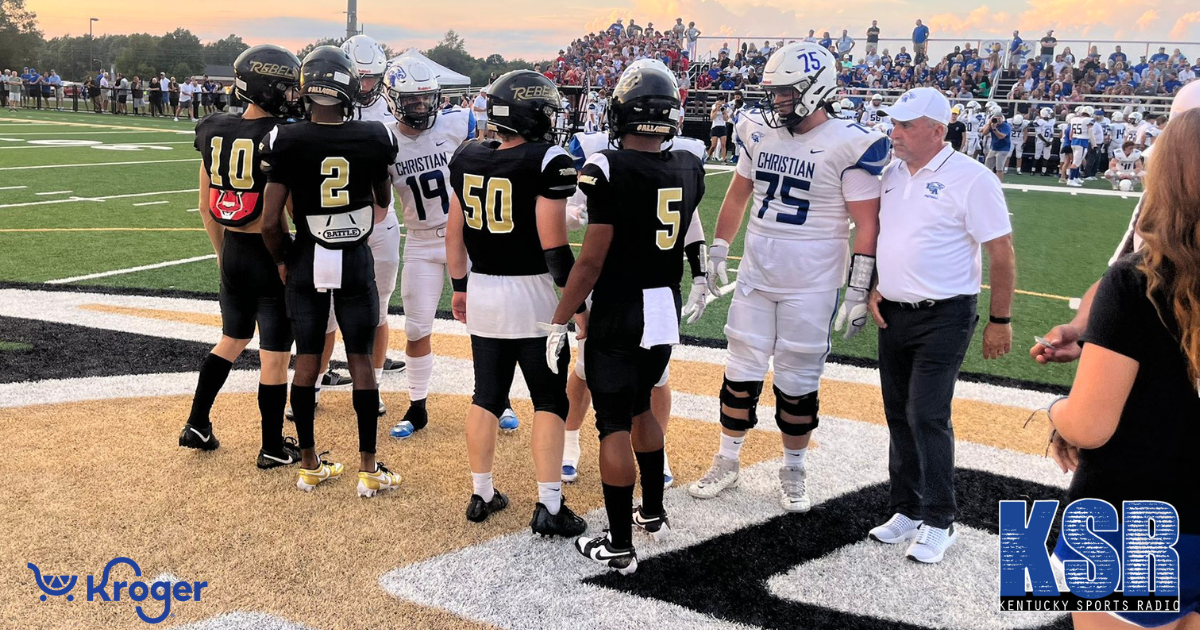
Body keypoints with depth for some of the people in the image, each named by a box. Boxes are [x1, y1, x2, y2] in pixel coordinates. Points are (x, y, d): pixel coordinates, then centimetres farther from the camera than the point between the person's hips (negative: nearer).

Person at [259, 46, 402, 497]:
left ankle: (309, 465, 21)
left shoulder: (286, 141, -13)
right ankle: (368, 469, 11)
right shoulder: (374, 138, -9)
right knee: (361, 361, 7)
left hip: (307, 261, 0)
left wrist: (283, 260, 6)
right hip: (355, 260, 0)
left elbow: (271, 221, -11)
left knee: (307, 360, 11)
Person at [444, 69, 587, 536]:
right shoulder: (548, 162, -14)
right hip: (533, 293, -5)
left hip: (483, 292, 5)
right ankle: (548, 506, 7)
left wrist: (459, 287, 21)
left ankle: (481, 495, 25)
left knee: (487, 397, 17)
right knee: (550, 401, 7)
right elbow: (554, 244, -17)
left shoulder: (467, 158, 3)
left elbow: (454, 232, 10)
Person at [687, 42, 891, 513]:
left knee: (798, 382, 7)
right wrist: (717, 252, 16)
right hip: (756, 276, 5)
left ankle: (793, 471, 25)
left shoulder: (848, 146, -14)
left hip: (811, 287, -4)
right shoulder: (760, 131, 2)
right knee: (741, 373, 11)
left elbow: (867, 224, -12)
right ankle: (726, 464, 26)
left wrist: (859, 292, -13)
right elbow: (738, 194, 15)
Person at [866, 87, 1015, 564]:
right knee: (899, 415, 11)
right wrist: (874, 287, 8)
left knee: (928, 415, -9)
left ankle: (938, 521, 6)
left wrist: (1000, 321, -9)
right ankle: (908, 510, 25)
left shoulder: (970, 179, -13)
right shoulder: (890, 174, 6)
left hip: (944, 317, -7)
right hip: (893, 313, 7)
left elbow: (1001, 254, -10)